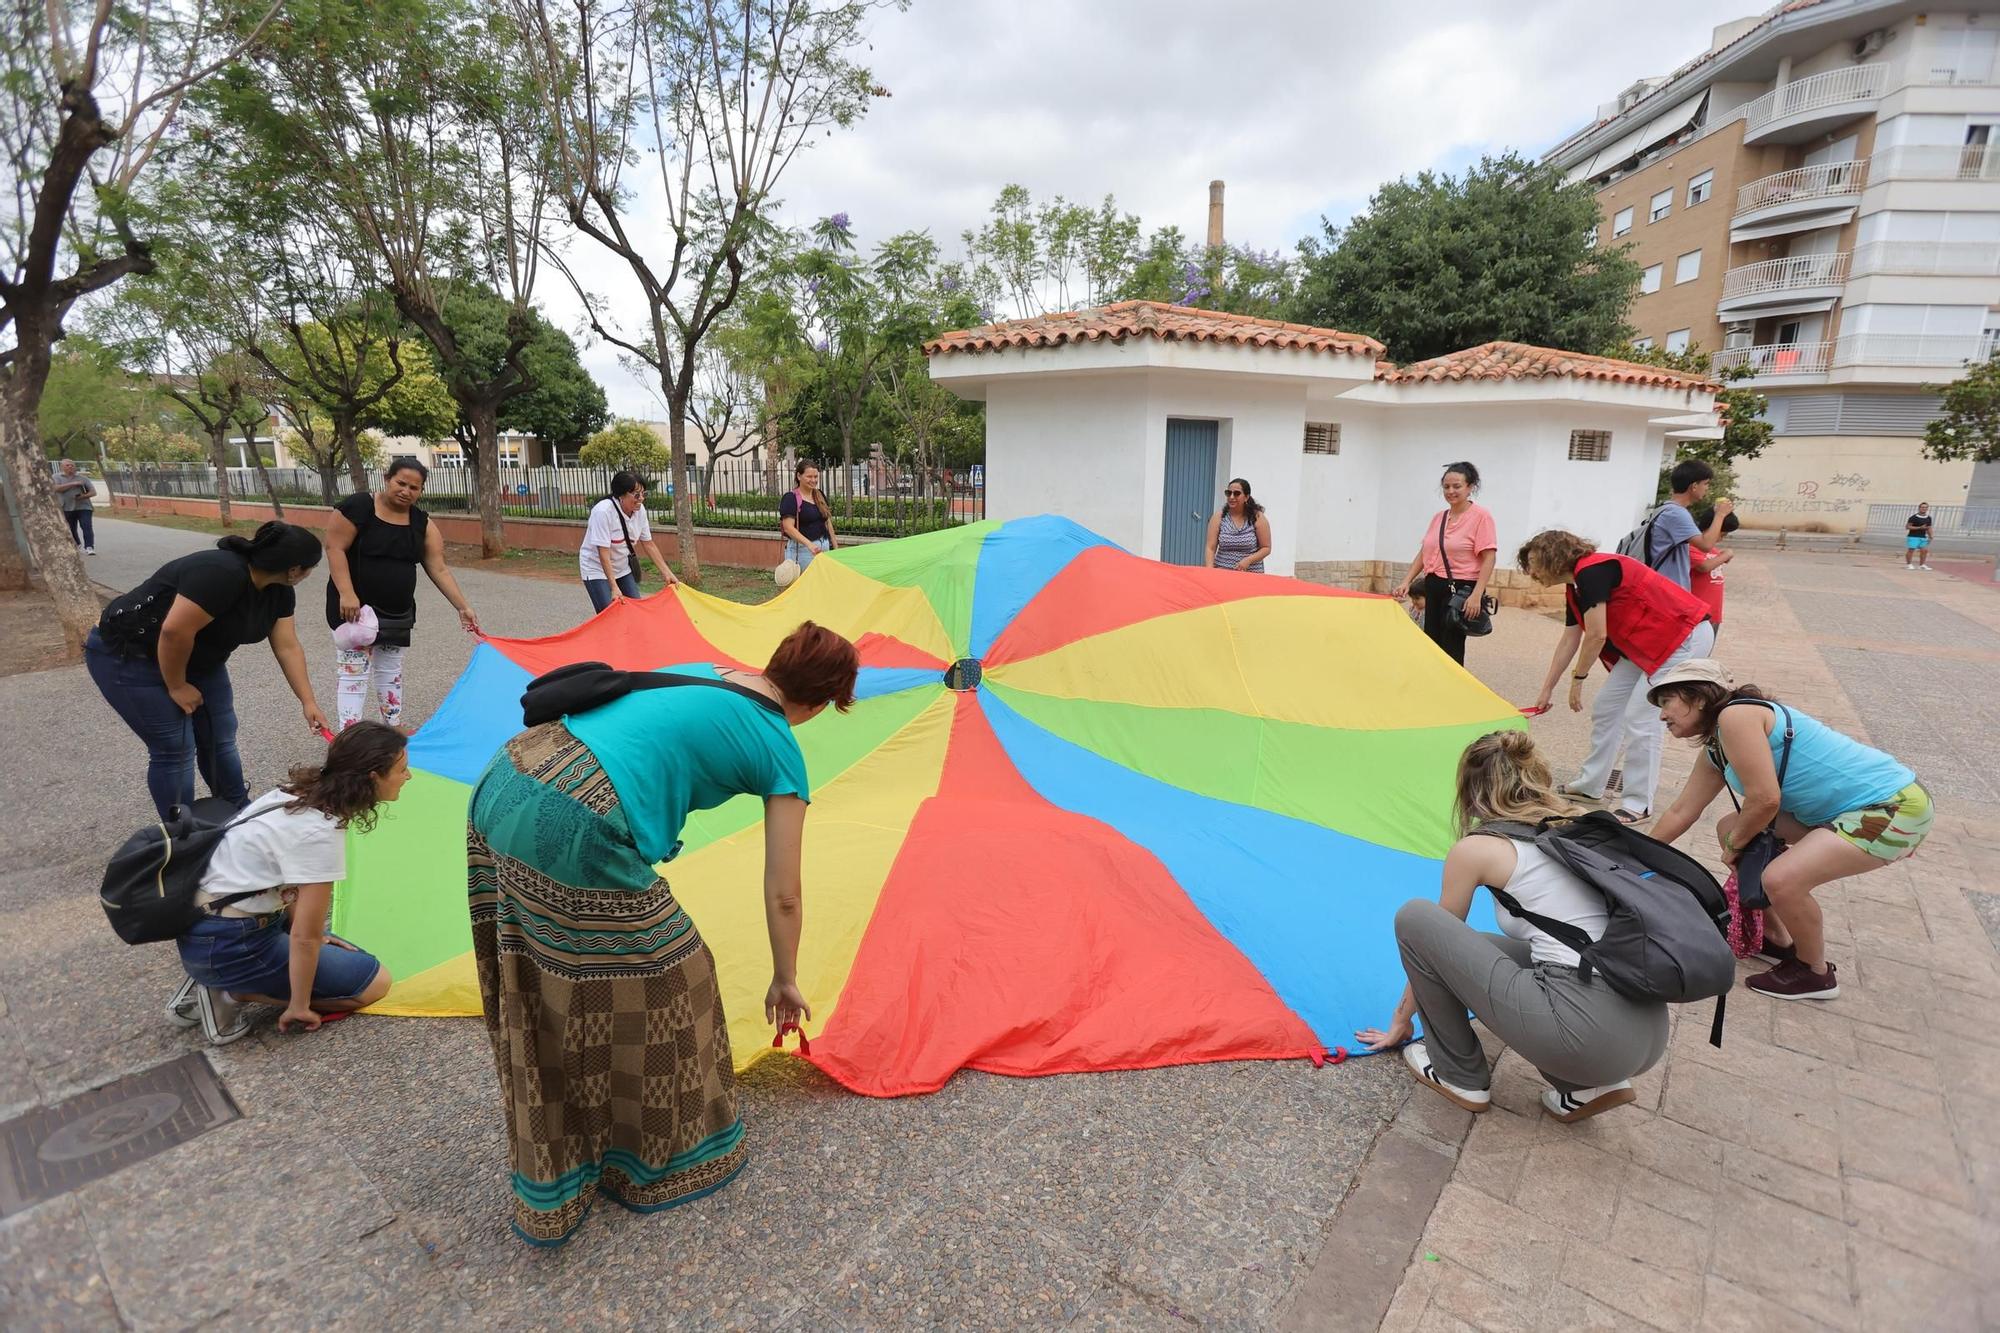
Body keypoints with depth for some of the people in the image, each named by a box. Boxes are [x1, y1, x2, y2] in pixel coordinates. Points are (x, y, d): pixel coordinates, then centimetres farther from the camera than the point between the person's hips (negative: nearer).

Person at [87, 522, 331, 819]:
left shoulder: (278, 590, -5)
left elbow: (288, 648, -1)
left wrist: (308, 702, -3)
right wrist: (177, 687, -21)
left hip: (194, 658, 8)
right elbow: (174, 631, -34)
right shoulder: (223, 574, -33)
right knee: (175, 749, -6)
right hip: (128, 656, -8)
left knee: (219, 739, 8)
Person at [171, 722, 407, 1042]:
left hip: (203, 921, 9)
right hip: (225, 946, -9)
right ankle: (231, 993, -2)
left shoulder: (306, 787, -2)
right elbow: (305, 937, -21)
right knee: (374, 982, -4)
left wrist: (311, 935, 20)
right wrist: (299, 1007, -8)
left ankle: (210, 978, 13)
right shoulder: (321, 832, -27)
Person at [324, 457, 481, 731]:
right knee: (354, 671, -5)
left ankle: (394, 727, 30)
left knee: (391, 670, 17)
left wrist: (463, 607, -6)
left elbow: (439, 570, 0)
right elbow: (334, 548, -15)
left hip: (398, 612, 6)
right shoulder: (358, 507, -13)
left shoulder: (422, 523, 1)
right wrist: (346, 593, -24)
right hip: (355, 606, -6)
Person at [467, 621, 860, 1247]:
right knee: (665, 981, 14)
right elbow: (782, 895, 11)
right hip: (575, 831, -8)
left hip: (502, 788, 9)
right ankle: (663, 1155, 35)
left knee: (544, 994, 25)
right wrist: (785, 979, 25)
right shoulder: (781, 751, 4)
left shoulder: (706, 672, 21)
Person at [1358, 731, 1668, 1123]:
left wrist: (1401, 1020, 31)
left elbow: (1432, 937, 15)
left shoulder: (1475, 847, 1)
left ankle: (1459, 1075, 15)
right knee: (1479, 948, 27)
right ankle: (1588, 1085, 15)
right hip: (1648, 1031, 8)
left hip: (1586, 1029, -8)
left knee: (1414, 916, 2)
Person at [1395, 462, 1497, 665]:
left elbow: (1488, 558, -14)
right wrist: (1406, 582, 4)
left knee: (1451, 649, -6)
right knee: (1432, 644, 12)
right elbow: (1423, 553, 16)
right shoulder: (1439, 517, 10)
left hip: (1461, 589, -7)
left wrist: (1476, 595, -23)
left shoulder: (1481, 516, -9)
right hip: (1434, 587, 7)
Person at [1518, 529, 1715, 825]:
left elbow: (1596, 636, -22)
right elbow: (1569, 641, 15)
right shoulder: (1575, 587, 8)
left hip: (1685, 637, -10)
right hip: (1645, 643, 10)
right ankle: (1591, 784, 22)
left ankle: (1639, 805, 0)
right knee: (1605, 708, 10)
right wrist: (1546, 690, 19)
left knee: (1640, 718, -11)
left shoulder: (1591, 571, -21)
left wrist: (1577, 679, -8)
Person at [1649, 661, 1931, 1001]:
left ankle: (1816, 974, 5)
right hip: (1842, 808, 10)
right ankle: (1776, 940, 24)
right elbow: (1680, 812, 16)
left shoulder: (1735, 716, -21)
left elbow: (1765, 799, -24)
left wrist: (1735, 843, -6)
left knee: (1781, 880, -24)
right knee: (1730, 827, 10)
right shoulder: (1715, 750, 8)